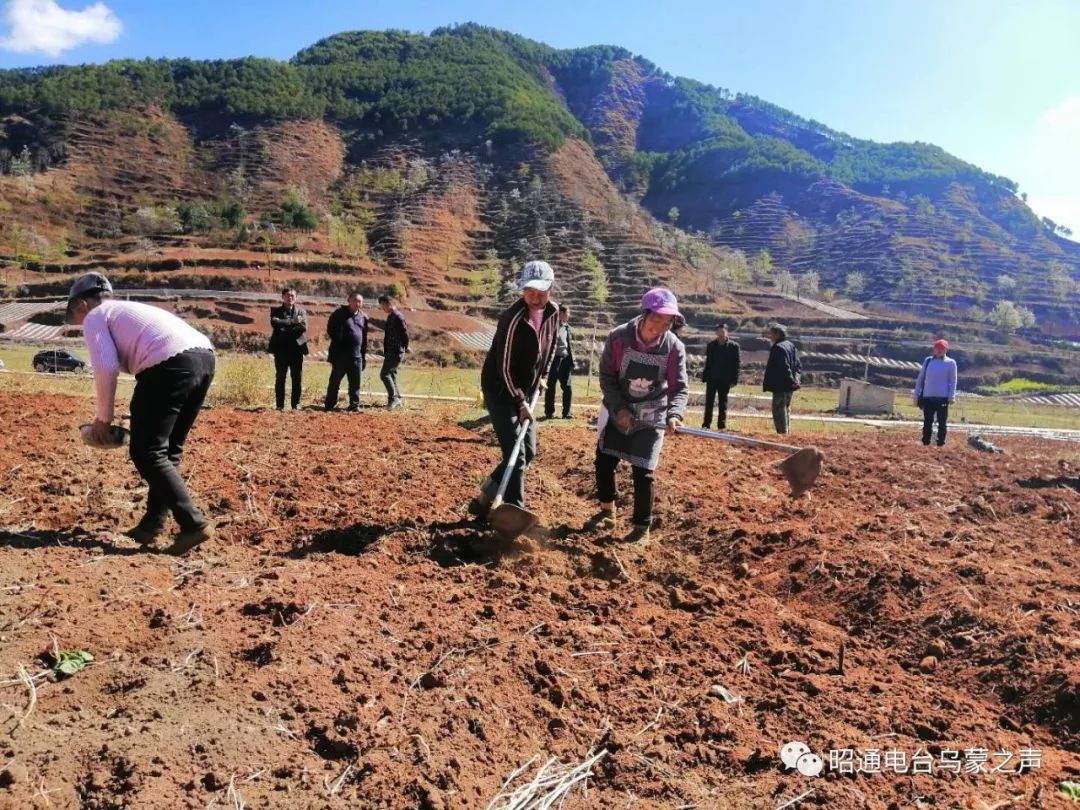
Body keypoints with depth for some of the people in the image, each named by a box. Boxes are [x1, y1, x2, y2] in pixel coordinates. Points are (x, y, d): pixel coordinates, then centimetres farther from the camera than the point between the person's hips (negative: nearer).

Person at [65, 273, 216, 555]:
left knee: (147, 452, 1)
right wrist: (143, 415, 33)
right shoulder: (131, 309, 37)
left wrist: (103, 417, 9)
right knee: (168, 449, 19)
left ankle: (194, 524, -5)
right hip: (204, 356, 8)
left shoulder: (95, 316, 14)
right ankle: (153, 524, 23)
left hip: (172, 364, -8)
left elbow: (106, 368, -2)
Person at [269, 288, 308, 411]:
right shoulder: (275, 310, 8)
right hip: (281, 349, -1)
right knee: (280, 378, 2)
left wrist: (285, 329, -13)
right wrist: (293, 322, -13)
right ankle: (280, 405, 7)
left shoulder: (301, 311, 10)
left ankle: (296, 404, 10)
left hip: (297, 348, 1)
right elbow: (274, 323, -12)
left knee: (297, 378, 2)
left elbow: (304, 327, -7)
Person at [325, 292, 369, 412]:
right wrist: (339, 343, -11)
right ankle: (330, 405, 10)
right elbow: (330, 330, -4)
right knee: (335, 380, 2)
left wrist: (364, 356, 15)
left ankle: (354, 405, 12)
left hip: (356, 355, 4)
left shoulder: (363, 317, 13)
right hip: (340, 354, -4)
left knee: (355, 382, 4)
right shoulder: (339, 313, -3)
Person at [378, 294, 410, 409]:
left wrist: (405, 347, -4)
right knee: (391, 375, 14)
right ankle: (398, 399, 21)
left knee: (384, 374, -15)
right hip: (390, 352, 10)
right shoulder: (390, 317, 15)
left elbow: (405, 333, -17)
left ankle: (393, 398, -13)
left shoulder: (397, 317, -15)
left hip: (396, 352, -10)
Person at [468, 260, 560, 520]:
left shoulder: (552, 313, -2)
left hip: (524, 392, 8)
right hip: (500, 391, -8)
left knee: (528, 453, 10)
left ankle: (483, 499, 23)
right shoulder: (513, 318, -25)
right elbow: (505, 367, -23)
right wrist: (521, 402, -23)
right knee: (515, 455, -12)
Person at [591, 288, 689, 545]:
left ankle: (642, 527, 13)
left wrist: (674, 414, -33)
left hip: (651, 418, -2)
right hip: (618, 411, 2)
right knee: (604, 463, 8)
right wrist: (619, 408, -19)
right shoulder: (619, 337, -17)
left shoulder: (675, 347, -17)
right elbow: (607, 376, -9)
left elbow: (680, 388, -14)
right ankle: (608, 512, 33)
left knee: (642, 473, -5)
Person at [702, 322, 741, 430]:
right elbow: (708, 362, 8)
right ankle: (706, 424, 6)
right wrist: (705, 376, 3)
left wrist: (734, 379, -8)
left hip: (725, 379, -2)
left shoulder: (734, 346, -2)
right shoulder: (711, 345, 5)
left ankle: (722, 424, 11)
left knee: (723, 402, 6)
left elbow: (736, 364, -2)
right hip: (712, 378, 2)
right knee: (709, 401, 3)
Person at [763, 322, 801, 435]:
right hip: (789, 385, 10)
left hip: (781, 386, -10)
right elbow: (798, 365, 16)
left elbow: (783, 368, -22)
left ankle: (782, 433, -9)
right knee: (786, 409, 18)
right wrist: (797, 378, 11)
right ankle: (787, 433, 23)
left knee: (779, 410, -6)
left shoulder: (778, 348, -17)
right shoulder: (791, 346, 15)